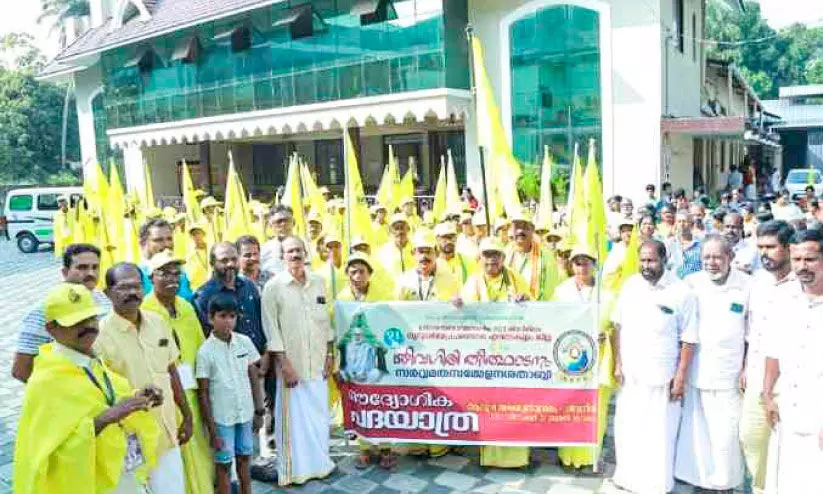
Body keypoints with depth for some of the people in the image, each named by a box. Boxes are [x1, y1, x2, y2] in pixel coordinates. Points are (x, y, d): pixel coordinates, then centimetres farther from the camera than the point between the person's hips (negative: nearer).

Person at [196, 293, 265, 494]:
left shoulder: (245, 342, -4)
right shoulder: (205, 351, -14)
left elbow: (254, 378, 5)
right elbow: (203, 393, -10)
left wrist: (259, 411, 5)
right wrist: (211, 429, -9)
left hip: (246, 413, 4)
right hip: (222, 417, -4)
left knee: (244, 457, 19)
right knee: (224, 464, 10)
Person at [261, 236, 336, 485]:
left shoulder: (319, 283, 6)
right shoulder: (273, 287, -7)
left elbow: (326, 321, 11)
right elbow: (271, 329, -9)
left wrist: (330, 354, 7)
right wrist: (284, 364, -12)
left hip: (317, 362, 4)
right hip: (291, 363, -4)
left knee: (319, 413, 13)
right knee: (293, 416, 4)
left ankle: (318, 462, 30)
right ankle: (293, 469, 20)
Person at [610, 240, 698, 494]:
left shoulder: (682, 291, -10)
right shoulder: (630, 285, 2)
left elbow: (688, 339, -7)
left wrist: (680, 377, -9)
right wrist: (618, 363, 5)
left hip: (661, 375, -4)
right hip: (629, 372, 4)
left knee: (658, 432, 6)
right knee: (627, 427, 14)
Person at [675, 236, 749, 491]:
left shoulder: (747, 285, -4)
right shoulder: (691, 283, 1)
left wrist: (748, 368, -2)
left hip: (729, 375, -2)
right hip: (694, 372, 2)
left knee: (725, 434, 4)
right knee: (694, 430, 10)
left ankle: (724, 483, 23)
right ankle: (694, 477, 26)